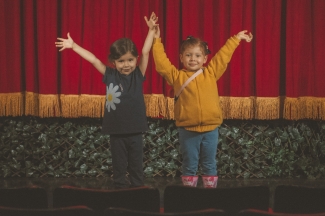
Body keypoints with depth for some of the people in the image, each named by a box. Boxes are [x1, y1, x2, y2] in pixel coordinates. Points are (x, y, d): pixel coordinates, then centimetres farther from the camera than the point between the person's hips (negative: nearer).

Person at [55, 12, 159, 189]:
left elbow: (145, 52, -8)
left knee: (136, 166, 9)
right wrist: (73, 46, 0)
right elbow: (93, 59, 0)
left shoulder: (138, 75, -2)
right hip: (116, 131, 0)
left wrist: (151, 30, -17)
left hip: (134, 130, 0)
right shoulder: (110, 76, 0)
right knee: (119, 167, 10)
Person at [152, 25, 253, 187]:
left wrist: (236, 39, 16)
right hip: (188, 130, -2)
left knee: (209, 164, 10)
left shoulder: (211, 73, 6)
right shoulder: (177, 76, 0)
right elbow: (162, 64, -6)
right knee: (189, 165, 7)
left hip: (210, 129, 2)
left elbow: (223, 56, 12)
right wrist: (157, 42, -9)